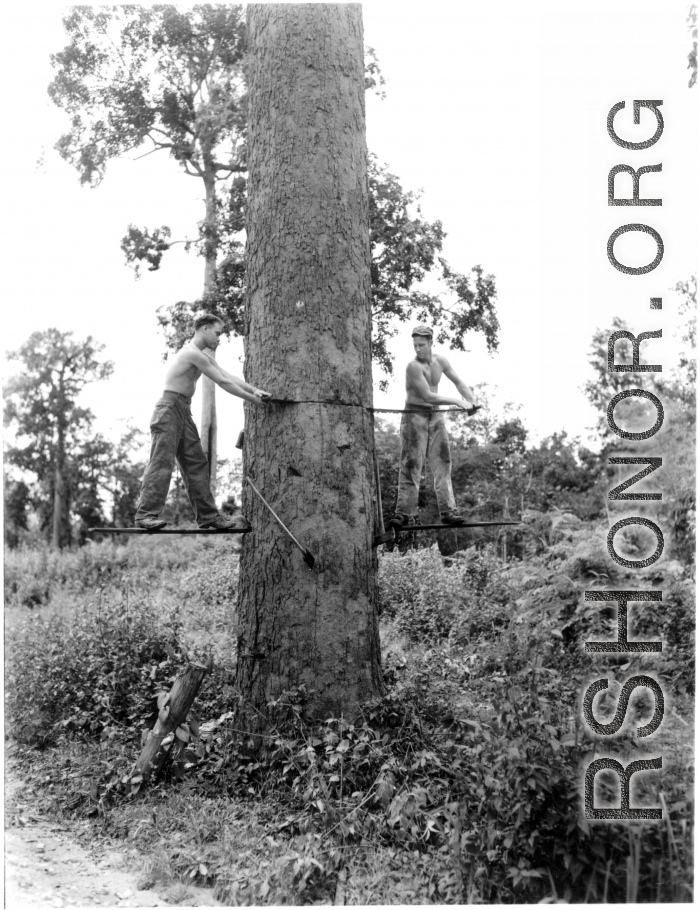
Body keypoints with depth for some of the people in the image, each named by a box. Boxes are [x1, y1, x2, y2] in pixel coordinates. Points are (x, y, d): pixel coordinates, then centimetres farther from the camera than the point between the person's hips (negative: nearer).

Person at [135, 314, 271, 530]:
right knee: (162, 462, -14)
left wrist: (254, 390, 6)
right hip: (170, 409, -10)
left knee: (196, 464, 6)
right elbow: (223, 382, -14)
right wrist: (252, 399, -7)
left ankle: (207, 515, 7)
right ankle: (146, 514, -16)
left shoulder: (203, 354, 18)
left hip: (183, 412, 10)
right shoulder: (193, 353, -15)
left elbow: (227, 376, 16)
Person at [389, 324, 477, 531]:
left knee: (443, 463, -1)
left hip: (435, 415, 6)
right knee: (411, 464, -9)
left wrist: (471, 401, 3)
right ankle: (405, 512, -10)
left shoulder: (440, 361, 4)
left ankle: (448, 511, -2)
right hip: (415, 415, -6)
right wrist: (457, 402, -18)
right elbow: (428, 396, -21)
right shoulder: (413, 366, -17)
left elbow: (458, 382, 17)